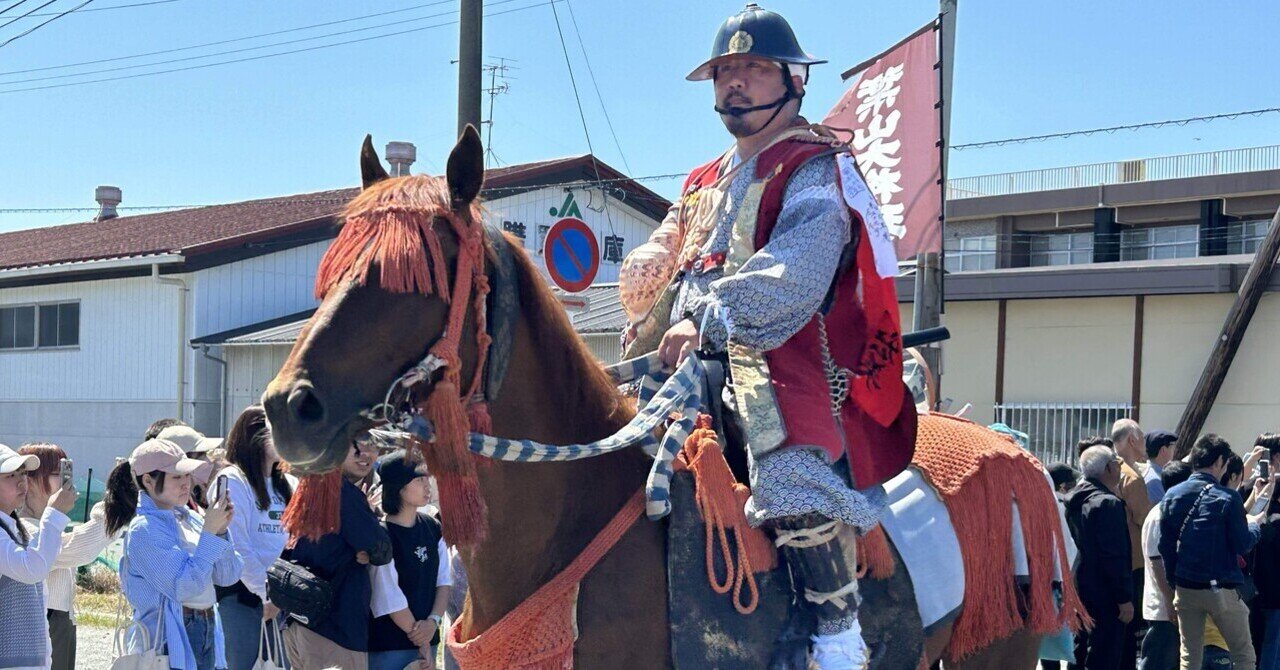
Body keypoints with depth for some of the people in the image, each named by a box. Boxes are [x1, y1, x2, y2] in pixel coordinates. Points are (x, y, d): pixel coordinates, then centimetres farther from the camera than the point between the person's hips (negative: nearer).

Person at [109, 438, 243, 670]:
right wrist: (209, 533, -18)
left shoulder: (189, 518, 8)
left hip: (207, 632, 7)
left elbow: (227, 577, 7)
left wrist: (221, 531, -7)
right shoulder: (144, 529, -13)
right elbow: (185, 586, -21)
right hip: (171, 639, -7)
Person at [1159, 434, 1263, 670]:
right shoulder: (1228, 498, -13)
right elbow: (1243, 545, -10)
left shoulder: (1172, 496, 0)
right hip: (1220, 589, -4)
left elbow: (1165, 545, 3)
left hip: (1185, 589, 5)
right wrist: (1254, 526, 11)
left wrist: (1174, 580, 13)